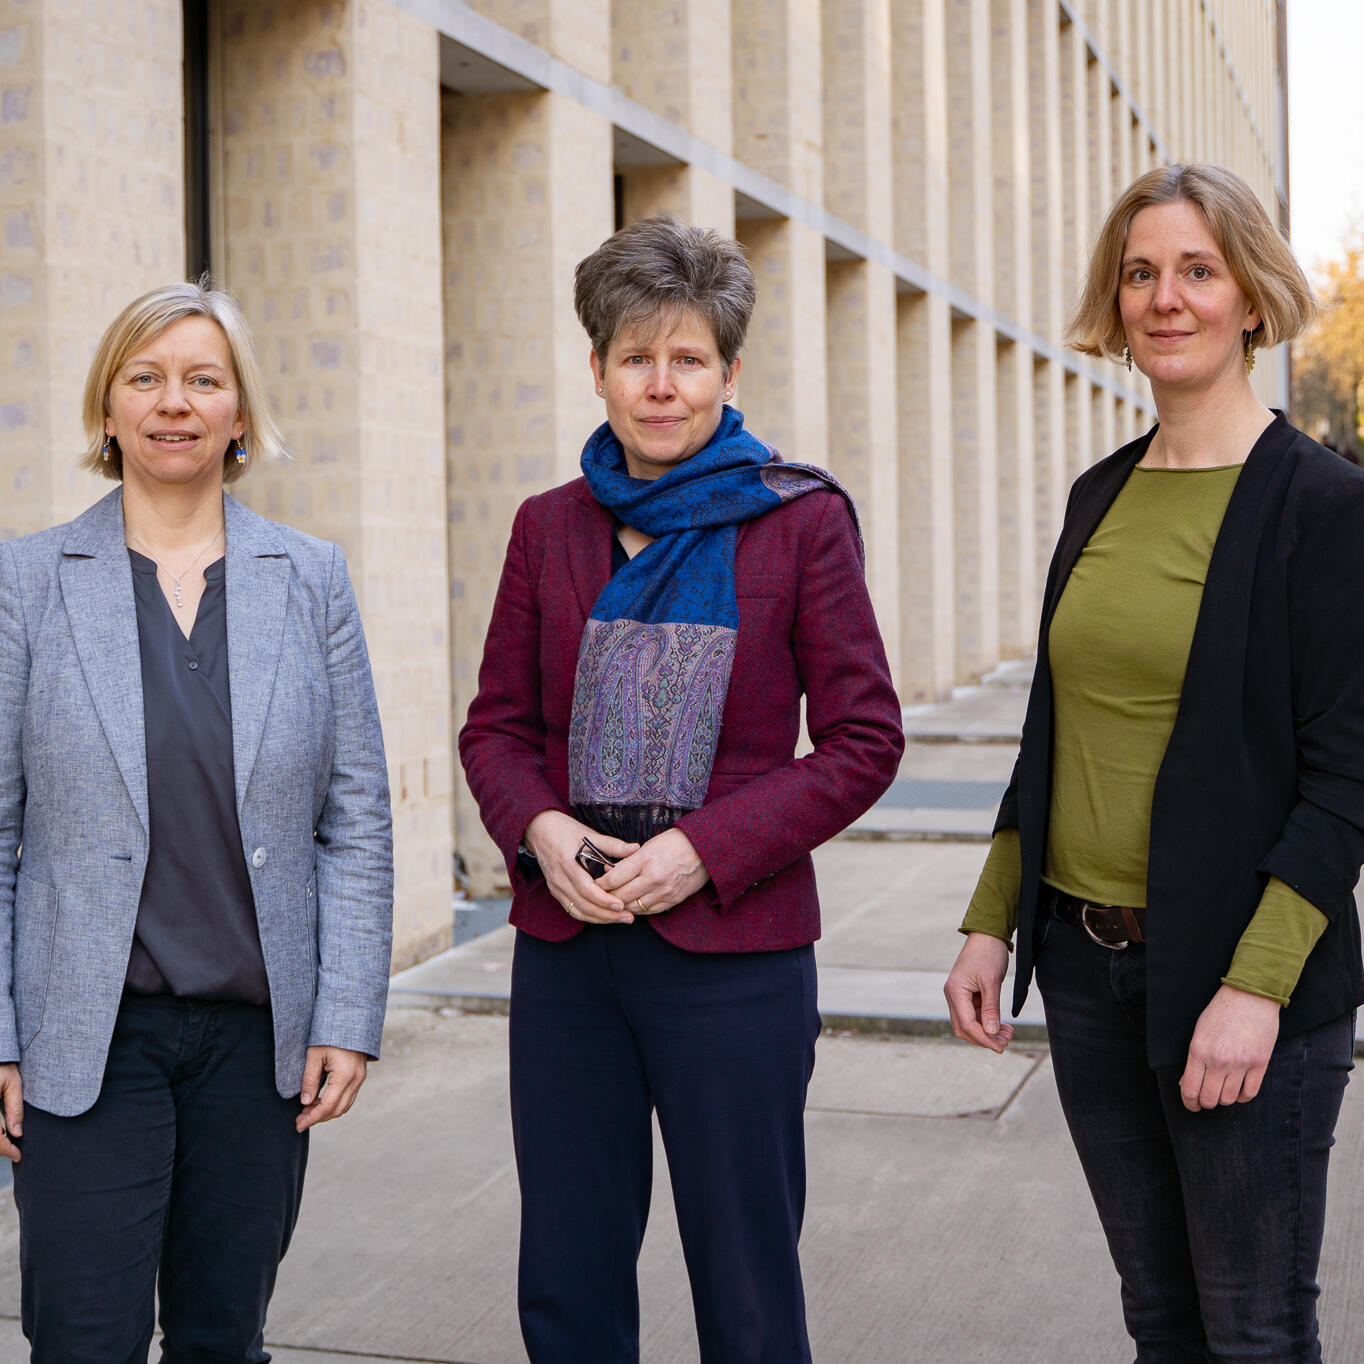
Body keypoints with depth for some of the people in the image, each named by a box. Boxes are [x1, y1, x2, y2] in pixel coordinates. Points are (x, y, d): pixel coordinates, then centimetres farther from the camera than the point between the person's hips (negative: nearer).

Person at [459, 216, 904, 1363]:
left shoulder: (801, 521, -2)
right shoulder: (550, 526, 9)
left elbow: (865, 739, -4)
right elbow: (497, 723, 11)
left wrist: (706, 848, -15)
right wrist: (539, 829, -10)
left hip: (734, 947, -3)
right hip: (565, 946, 4)